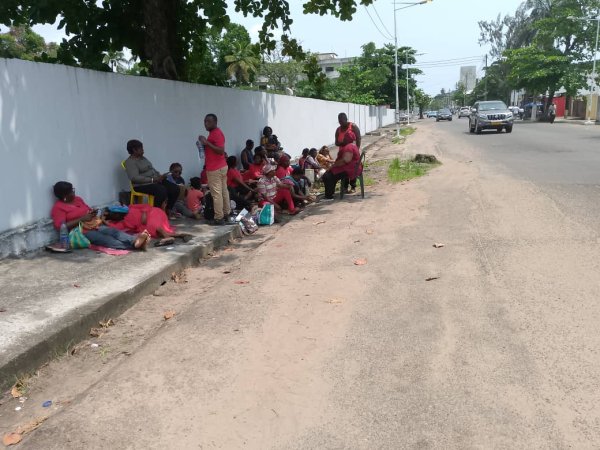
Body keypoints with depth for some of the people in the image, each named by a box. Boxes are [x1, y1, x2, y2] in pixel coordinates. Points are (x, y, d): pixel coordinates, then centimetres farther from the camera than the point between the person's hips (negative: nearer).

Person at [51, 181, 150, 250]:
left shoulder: (77, 199, 20)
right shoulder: (58, 207, -3)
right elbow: (61, 226, -14)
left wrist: (92, 213, 5)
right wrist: (82, 219, -15)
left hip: (96, 226, 7)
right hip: (82, 232, -7)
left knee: (114, 232, -25)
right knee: (105, 239, -32)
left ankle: (135, 240, -51)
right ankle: (134, 245, -54)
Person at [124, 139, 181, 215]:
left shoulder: (143, 158, 20)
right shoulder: (130, 162, -8)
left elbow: (152, 169, 25)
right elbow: (135, 178, -20)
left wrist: (160, 176, 3)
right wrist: (152, 179, -22)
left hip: (155, 181, 9)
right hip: (141, 185, -9)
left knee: (175, 188, -9)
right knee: (162, 190, -36)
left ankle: (168, 211, 0)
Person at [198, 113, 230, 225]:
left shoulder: (216, 133, -15)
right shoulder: (215, 133, 16)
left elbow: (221, 150, -25)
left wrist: (207, 143, -26)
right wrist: (205, 144, 10)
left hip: (215, 169, -10)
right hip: (221, 166, 10)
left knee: (216, 193, -7)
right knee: (223, 191, 14)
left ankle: (219, 218, -4)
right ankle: (226, 213, 22)